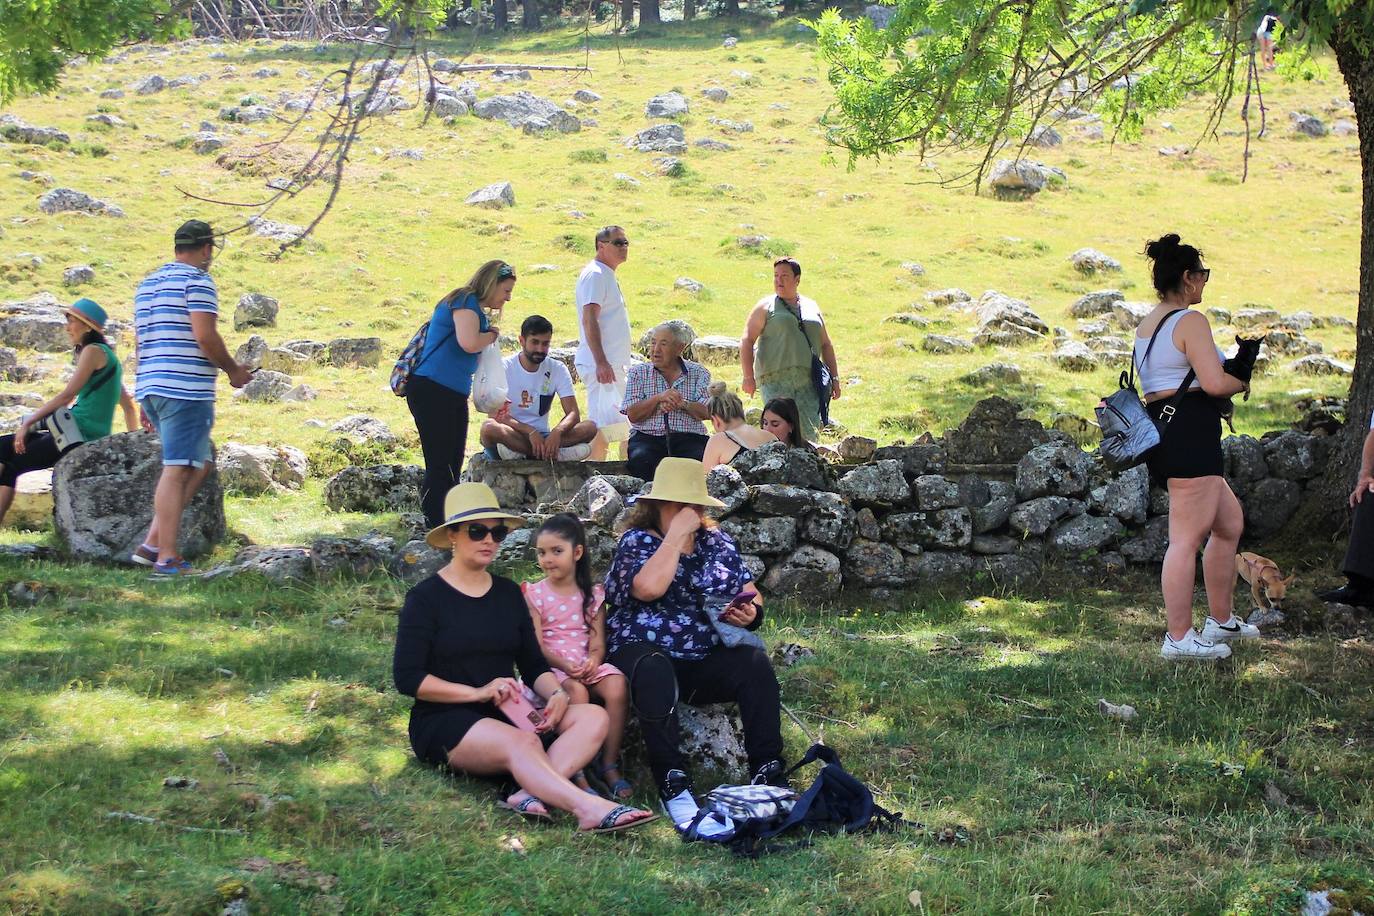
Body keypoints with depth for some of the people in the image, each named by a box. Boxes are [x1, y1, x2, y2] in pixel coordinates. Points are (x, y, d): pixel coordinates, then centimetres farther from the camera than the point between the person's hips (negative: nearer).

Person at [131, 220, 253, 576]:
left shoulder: (148, 283, 20)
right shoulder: (198, 281, -7)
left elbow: (139, 341, 22)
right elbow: (205, 336, -18)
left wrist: (147, 398, 26)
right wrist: (234, 370, -3)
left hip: (149, 387, 9)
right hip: (186, 388, -9)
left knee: (200, 465, 16)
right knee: (177, 470, -7)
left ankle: (152, 543, 9)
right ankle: (167, 557, -7)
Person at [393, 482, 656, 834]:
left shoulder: (509, 593, 16)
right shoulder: (426, 597, -1)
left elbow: (533, 665, 14)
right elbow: (407, 677, -8)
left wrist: (556, 694, -9)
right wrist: (477, 692, -17)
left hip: (507, 715, 6)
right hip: (445, 722, -6)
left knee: (593, 717, -19)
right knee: (522, 742, -37)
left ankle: (532, 792, -42)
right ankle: (590, 809, -58)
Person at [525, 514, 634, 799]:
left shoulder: (593, 593, 10)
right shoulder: (535, 593, 4)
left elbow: (598, 642, 3)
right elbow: (536, 645, -3)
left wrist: (593, 661, -21)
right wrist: (565, 665, -21)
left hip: (588, 664, 2)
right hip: (551, 666, -2)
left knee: (617, 686, -29)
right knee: (576, 691, -35)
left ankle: (609, 765, -19)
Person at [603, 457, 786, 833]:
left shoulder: (717, 540, 14)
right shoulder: (637, 540, 0)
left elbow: (752, 598, 16)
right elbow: (649, 587, -23)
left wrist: (750, 613, -8)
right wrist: (677, 534, -15)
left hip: (707, 661, 4)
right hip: (647, 655, -4)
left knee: (755, 663, -25)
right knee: (653, 670, -38)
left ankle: (768, 773, -28)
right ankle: (672, 784, -39)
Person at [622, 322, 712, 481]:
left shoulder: (698, 372, 12)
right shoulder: (638, 372, 13)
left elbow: (707, 412, 1)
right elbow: (632, 415, 1)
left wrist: (683, 404, -16)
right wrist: (658, 398, -14)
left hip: (688, 437, 0)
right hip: (647, 437, 0)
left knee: (701, 460, -33)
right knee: (640, 460, -34)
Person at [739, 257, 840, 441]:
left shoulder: (812, 307, 20)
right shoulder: (766, 307, 9)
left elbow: (826, 345, 26)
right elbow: (747, 341, 2)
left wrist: (834, 378, 19)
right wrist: (748, 377, -9)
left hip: (808, 382, 3)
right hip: (775, 379, -3)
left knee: (809, 433, -8)